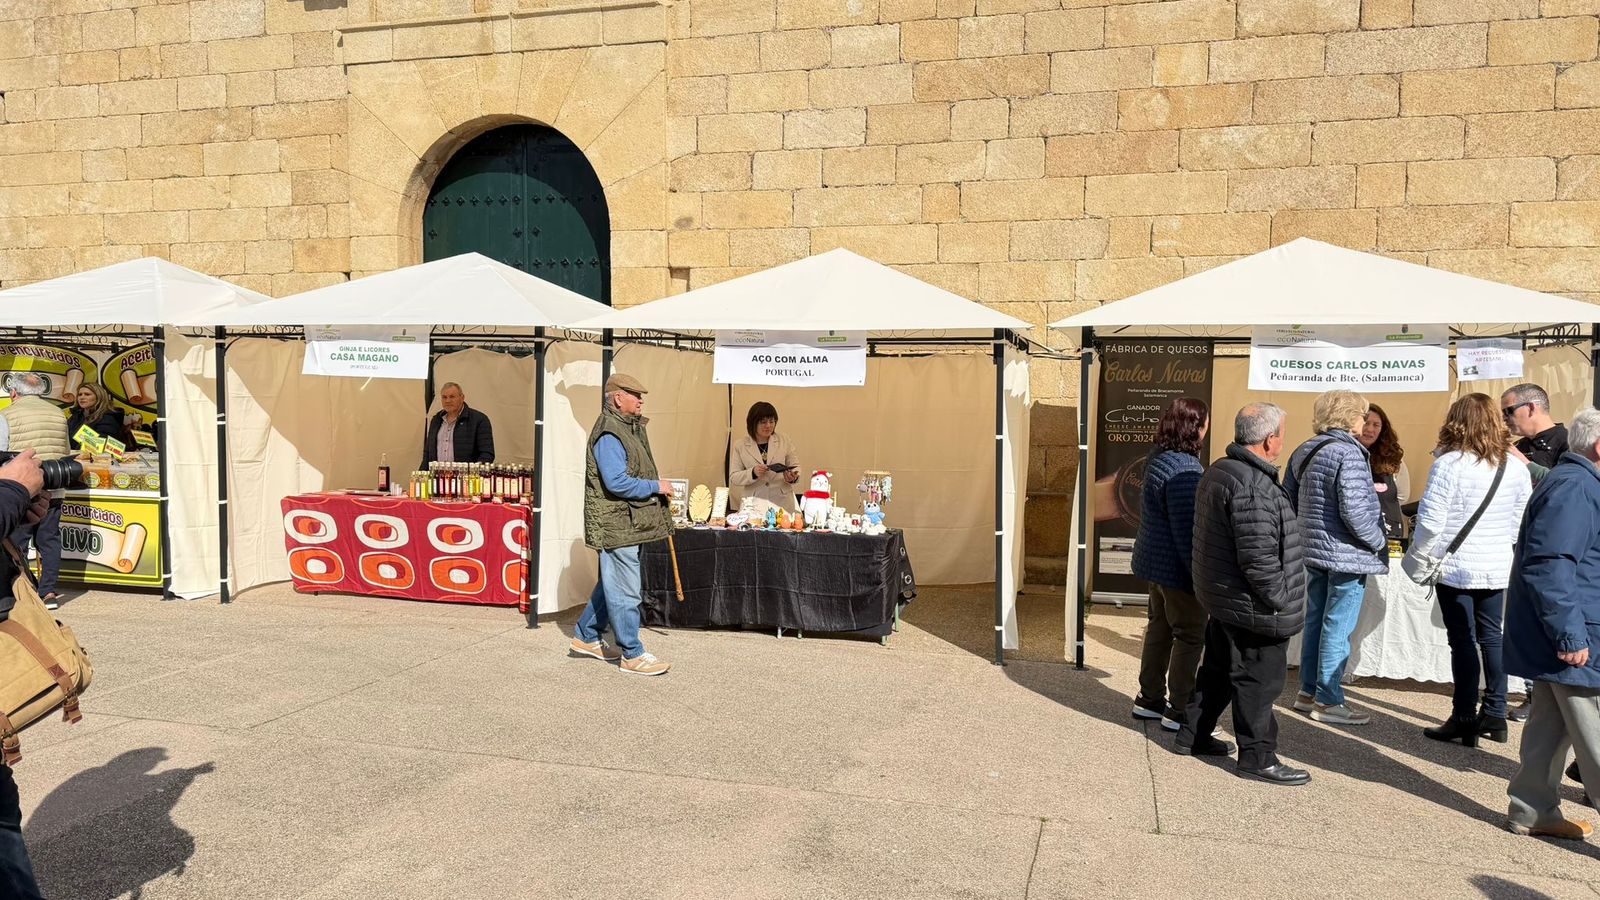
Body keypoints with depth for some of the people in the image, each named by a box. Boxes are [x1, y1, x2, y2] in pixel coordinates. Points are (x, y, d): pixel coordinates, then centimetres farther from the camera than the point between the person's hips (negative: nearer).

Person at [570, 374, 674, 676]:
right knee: (626, 591, -3)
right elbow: (617, 483, -26)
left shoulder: (631, 427, 15)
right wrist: (656, 486, -16)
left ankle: (586, 637, 33)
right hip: (617, 524, -11)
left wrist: (656, 485, 11)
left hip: (629, 523, 11)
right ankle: (632, 654, 6)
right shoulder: (609, 434, -19)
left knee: (612, 584, 20)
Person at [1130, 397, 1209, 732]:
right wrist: (1200, 575, -18)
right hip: (1177, 567, -10)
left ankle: (1149, 699, 28)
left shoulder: (1159, 458, 7)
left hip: (1157, 563, 10)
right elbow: (1187, 530, -24)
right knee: (1190, 636, 2)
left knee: (1159, 629, 18)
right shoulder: (1184, 469, -24)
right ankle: (1179, 711, 10)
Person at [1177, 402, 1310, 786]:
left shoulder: (1219, 470, 9)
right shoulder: (1252, 485, -25)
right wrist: (1280, 600, -17)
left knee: (1219, 669, 21)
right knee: (1258, 680, 2)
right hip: (1253, 608, -10)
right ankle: (1257, 757, 12)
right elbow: (1259, 555, -27)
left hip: (1221, 598, 10)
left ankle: (1193, 735, 32)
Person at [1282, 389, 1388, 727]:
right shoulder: (1348, 453, -18)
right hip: (1346, 555, -8)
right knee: (1337, 628, 0)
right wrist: (1379, 542, -10)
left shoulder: (1303, 452, 8)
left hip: (1314, 550, 8)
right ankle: (1328, 701, 8)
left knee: (1315, 621, 17)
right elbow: (1354, 511, -23)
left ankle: (1308, 691, 26)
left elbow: (1288, 500, 12)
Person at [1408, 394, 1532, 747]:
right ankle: (1495, 714, 21)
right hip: (1498, 568, 5)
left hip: (1455, 568, -5)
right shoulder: (1516, 467, 2)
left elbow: (1430, 520, -17)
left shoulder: (1449, 464, -16)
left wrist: (1419, 555, -2)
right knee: (1491, 637, 15)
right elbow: (1522, 520, 8)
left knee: (1463, 641, 1)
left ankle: (1465, 720, 7)